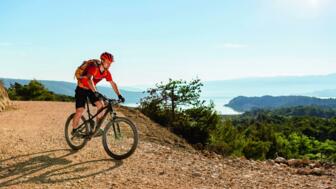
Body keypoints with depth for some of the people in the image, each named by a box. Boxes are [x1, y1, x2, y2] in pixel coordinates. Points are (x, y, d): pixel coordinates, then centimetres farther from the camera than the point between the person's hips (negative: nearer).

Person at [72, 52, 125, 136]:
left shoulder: (106, 72, -9)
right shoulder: (94, 67, -29)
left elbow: (113, 84, -5)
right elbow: (89, 79, -45)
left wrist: (119, 95, -15)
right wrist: (95, 92, -58)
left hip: (91, 89, 6)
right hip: (82, 89, -6)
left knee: (101, 104, -15)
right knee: (80, 111, -13)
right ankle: (74, 130, 7)